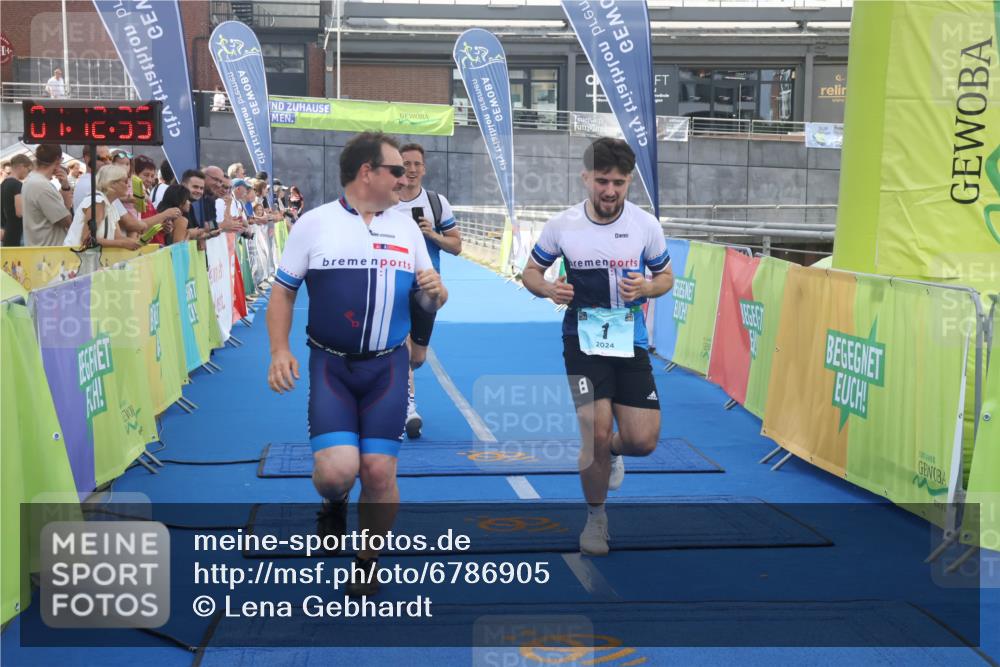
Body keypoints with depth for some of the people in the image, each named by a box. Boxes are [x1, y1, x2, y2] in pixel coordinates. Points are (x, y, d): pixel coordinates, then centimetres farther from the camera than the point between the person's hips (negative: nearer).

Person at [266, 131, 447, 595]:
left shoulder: (407, 227, 8)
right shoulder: (313, 224, -1)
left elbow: (426, 302, 13)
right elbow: (283, 292, 3)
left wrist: (436, 293, -11)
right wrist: (279, 351, -9)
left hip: (387, 366, 2)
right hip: (330, 365, -2)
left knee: (379, 472, -3)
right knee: (336, 468, -16)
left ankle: (368, 562, 21)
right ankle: (334, 505, 22)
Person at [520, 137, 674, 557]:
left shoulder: (646, 225, -4)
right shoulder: (562, 225, -6)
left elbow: (666, 275, 9)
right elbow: (531, 271, 6)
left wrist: (646, 288, -15)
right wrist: (548, 289, -17)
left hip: (630, 340, 2)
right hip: (583, 338, -2)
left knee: (643, 440, -5)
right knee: (597, 429, -14)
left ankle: (609, 451, 36)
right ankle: (596, 516, 13)